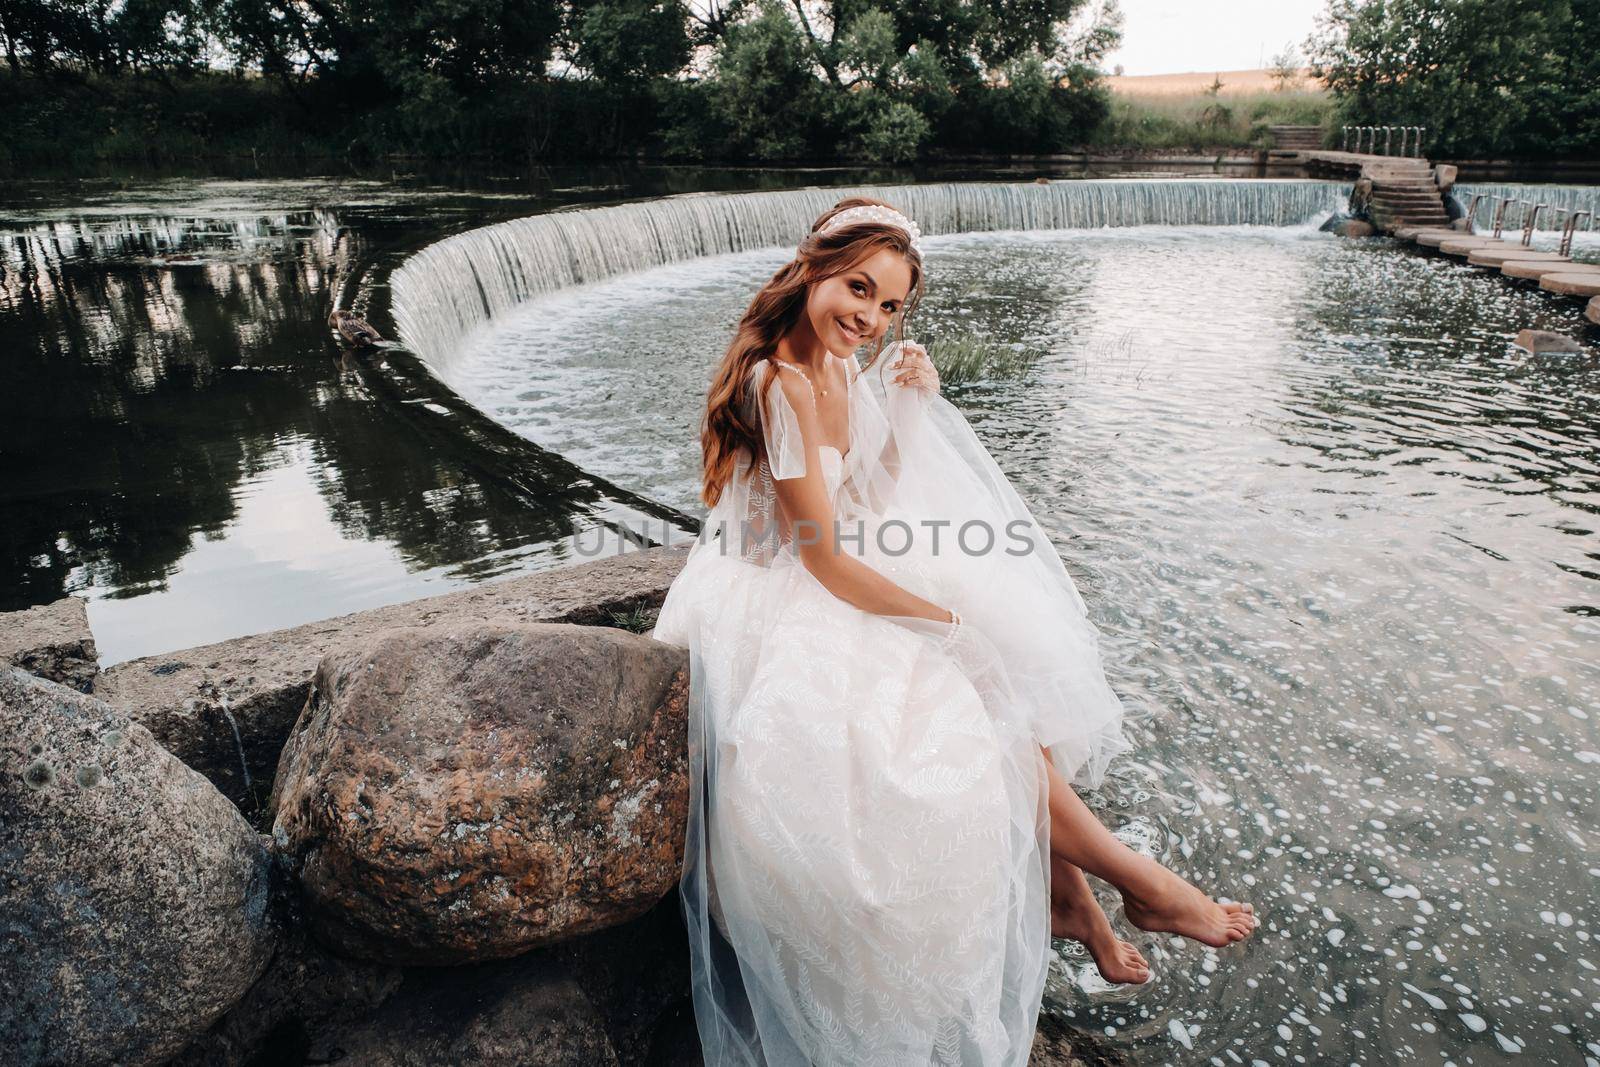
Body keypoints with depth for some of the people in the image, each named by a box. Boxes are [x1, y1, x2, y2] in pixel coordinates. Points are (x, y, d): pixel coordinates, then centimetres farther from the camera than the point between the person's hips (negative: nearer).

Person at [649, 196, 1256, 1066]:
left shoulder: (841, 369, 4)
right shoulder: (783, 381, -23)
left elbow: (878, 500, 12)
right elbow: (825, 560, -23)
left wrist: (911, 410, -3)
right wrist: (949, 617, -14)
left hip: (835, 590, 9)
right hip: (786, 611, -9)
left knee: (1005, 675, 2)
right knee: (980, 709, -8)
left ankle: (1063, 894, 10)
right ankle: (1137, 883, 12)